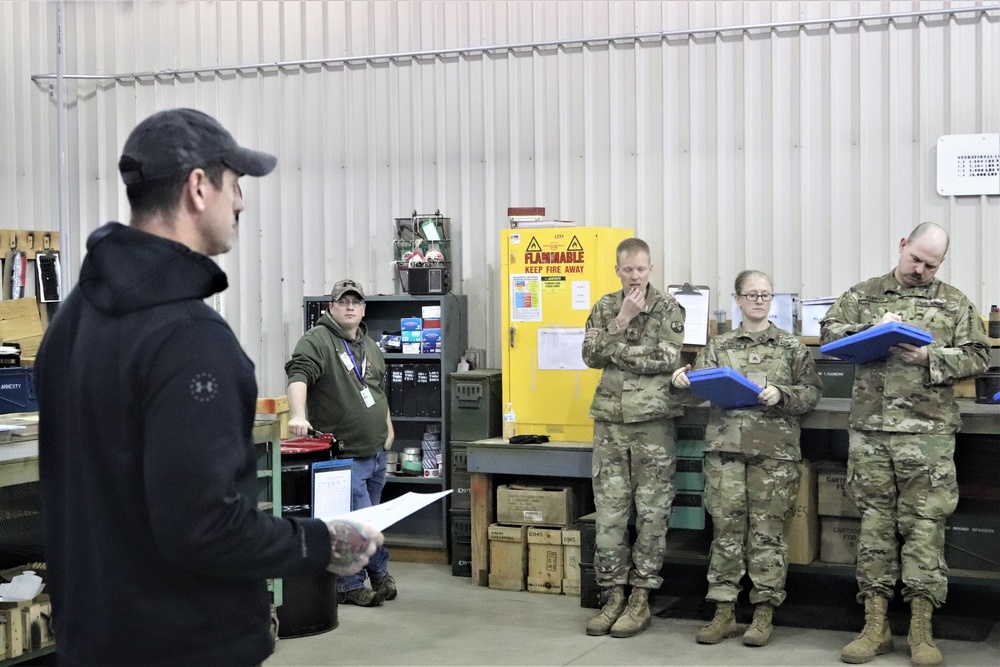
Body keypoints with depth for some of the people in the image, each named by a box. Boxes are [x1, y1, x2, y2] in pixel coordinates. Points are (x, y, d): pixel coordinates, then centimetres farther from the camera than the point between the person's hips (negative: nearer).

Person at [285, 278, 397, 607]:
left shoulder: (370, 346, 16)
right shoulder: (317, 341, -9)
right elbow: (298, 376, -25)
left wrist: (388, 428, 21)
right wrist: (298, 415, -40)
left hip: (376, 451, 8)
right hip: (346, 455, -8)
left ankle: (351, 584, 24)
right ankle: (379, 571, 11)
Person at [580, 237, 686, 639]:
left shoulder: (669, 308, 0)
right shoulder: (605, 308, 10)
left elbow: (667, 359, -12)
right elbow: (591, 355, -2)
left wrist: (614, 349, -11)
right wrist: (622, 320, -10)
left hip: (654, 421, -3)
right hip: (610, 421, 3)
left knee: (652, 513, 1)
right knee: (609, 513, 3)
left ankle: (640, 599, 9)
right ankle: (612, 596, 12)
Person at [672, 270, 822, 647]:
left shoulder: (792, 346, 9)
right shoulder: (718, 347, 13)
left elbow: (812, 392, 3)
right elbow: (699, 393, 8)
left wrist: (780, 395, -14)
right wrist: (684, 381, -14)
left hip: (774, 450, -1)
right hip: (725, 446, 1)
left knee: (767, 531, 0)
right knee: (725, 528, 2)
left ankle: (764, 613, 8)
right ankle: (723, 612, 8)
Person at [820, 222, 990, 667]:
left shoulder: (954, 303, 9)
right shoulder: (862, 295, 11)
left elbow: (978, 356, 4)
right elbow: (829, 333, 5)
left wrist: (930, 358, -12)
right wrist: (871, 330, -11)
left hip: (928, 430, -1)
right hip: (870, 429, 1)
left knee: (925, 525, -1)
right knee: (874, 522, 5)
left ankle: (921, 630, 6)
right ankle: (875, 626, 12)